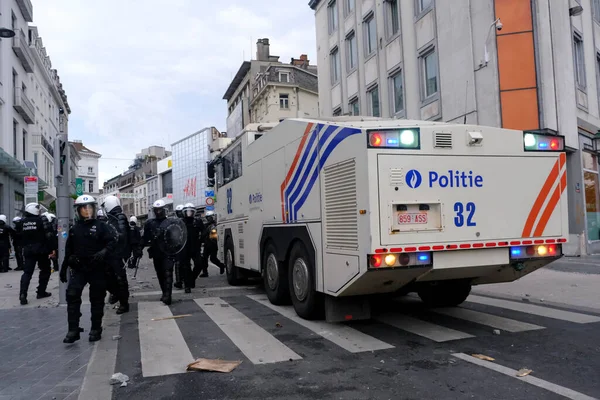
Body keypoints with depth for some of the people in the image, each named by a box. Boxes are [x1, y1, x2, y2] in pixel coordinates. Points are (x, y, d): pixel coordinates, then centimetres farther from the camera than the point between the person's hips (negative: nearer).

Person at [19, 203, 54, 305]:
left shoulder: (22, 222, 5)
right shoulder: (42, 220, -10)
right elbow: (49, 235, -14)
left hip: (28, 250, 4)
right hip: (41, 250, -4)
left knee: (27, 272, 5)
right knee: (45, 270, 12)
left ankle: (23, 294, -9)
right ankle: (41, 292, 13)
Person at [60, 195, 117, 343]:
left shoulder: (101, 226, -3)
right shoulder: (74, 229, 9)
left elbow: (112, 242, -11)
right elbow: (68, 250, 17)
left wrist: (103, 252, -29)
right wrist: (64, 268, 20)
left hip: (97, 269, -3)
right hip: (78, 269, 3)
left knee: (97, 299, 4)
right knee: (72, 296, -9)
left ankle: (96, 329, 17)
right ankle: (73, 330, 0)